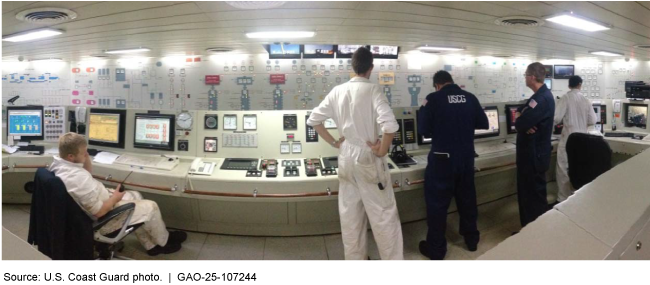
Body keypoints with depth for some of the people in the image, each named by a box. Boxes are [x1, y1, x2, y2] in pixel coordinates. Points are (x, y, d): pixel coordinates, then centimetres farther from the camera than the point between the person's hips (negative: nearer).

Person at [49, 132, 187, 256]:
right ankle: (163, 241, 30)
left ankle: (150, 245, 28)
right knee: (150, 207, 2)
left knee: (135, 196, 22)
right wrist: (115, 197, -11)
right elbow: (100, 212, -30)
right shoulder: (78, 178, -37)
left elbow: (88, 174, 11)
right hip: (98, 221, -10)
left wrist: (85, 155, -7)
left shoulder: (58, 163, -7)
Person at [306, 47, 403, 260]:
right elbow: (390, 125, -26)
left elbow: (313, 119, 5)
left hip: (346, 157, 5)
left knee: (350, 215, 15)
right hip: (368, 157, -5)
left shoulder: (338, 91, 1)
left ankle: (355, 259, 29)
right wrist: (382, 151, -12)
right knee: (383, 215, 6)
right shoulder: (373, 90, -14)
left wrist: (334, 142, 10)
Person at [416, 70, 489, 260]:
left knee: (437, 202, 6)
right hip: (466, 157, 5)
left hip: (442, 158, -4)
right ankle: (471, 239, 35)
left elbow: (423, 129, -11)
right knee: (467, 198, 20)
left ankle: (436, 248, 14)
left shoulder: (433, 99, -10)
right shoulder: (470, 98, 1)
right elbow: (484, 124, 8)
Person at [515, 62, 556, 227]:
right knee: (528, 192, 19)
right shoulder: (542, 94, 12)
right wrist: (522, 117, -10)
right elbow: (522, 111, 13)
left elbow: (520, 124, -29)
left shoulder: (541, 99, -24)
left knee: (534, 195, 2)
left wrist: (520, 119, -6)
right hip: (534, 152, 10)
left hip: (534, 154, -10)